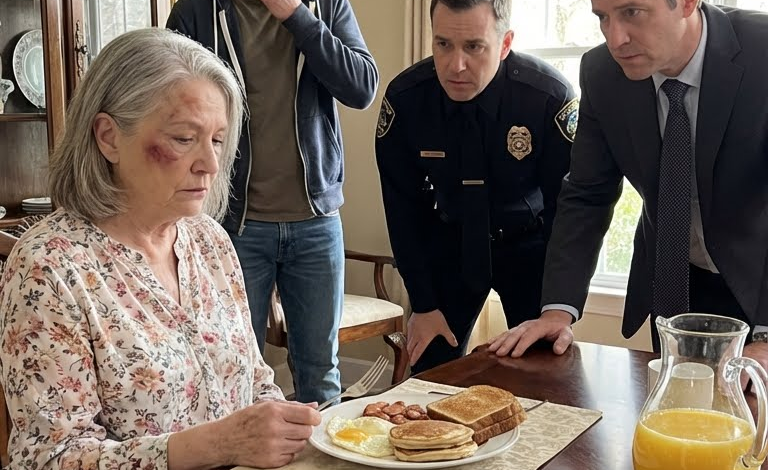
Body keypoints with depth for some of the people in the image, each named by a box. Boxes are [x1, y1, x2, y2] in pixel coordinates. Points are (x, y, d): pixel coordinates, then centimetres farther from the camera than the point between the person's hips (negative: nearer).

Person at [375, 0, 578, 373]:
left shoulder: (550, 96, -26)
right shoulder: (404, 98, -19)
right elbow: (402, 206, -9)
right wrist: (423, 304, -7)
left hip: (529, 244, -1)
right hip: (448, 243, 1)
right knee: (430, 371, 2)